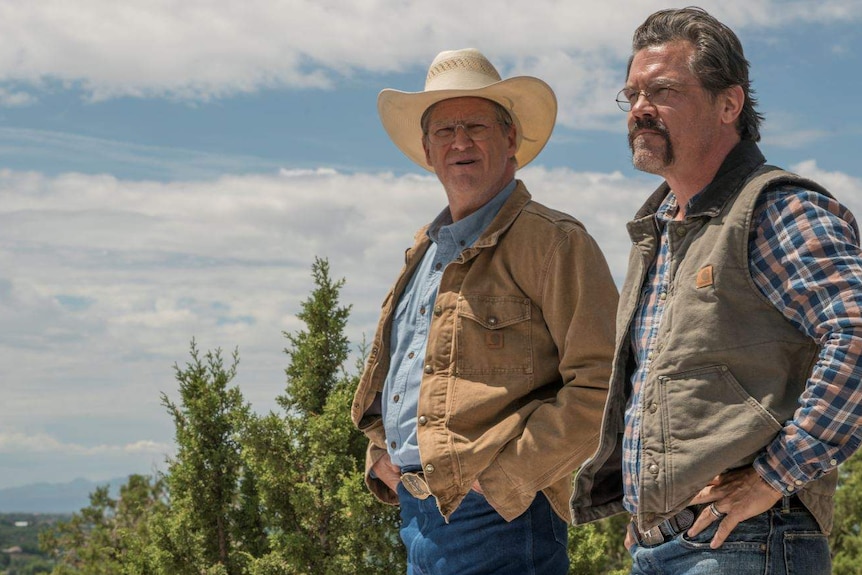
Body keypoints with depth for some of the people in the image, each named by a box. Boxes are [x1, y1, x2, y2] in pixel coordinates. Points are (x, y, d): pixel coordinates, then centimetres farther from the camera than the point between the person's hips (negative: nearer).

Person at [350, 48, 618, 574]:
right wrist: (382, 458, 10)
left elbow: (602, 386, -15)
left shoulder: (551, 241, -7)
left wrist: (505, 475, -16)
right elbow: (386, 374, 28)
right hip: (417, 519, 8)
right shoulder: (425, 251, 17)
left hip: (497, 520, -7)